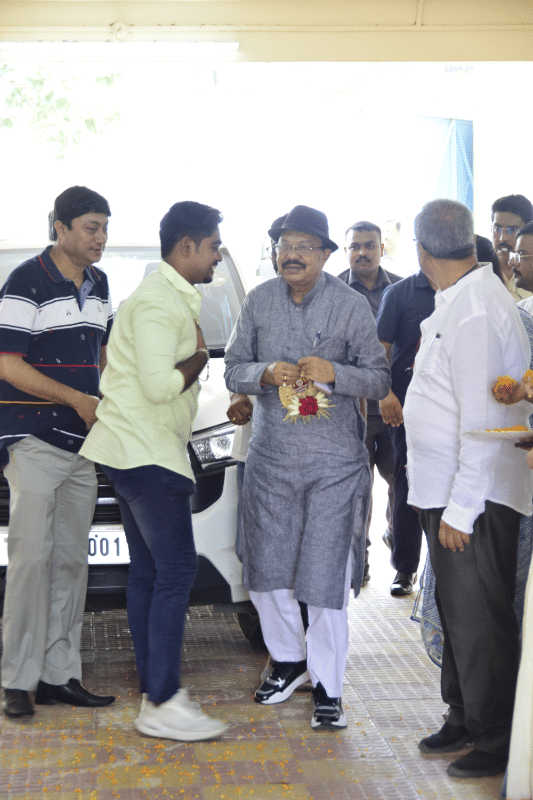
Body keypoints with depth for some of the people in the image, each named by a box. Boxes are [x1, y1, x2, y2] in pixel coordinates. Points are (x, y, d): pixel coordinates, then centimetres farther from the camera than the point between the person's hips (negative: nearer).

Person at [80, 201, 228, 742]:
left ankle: (155, 692, 16)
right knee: (176, 571, -12)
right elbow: (159, 383, -25)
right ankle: (162, 705, -10)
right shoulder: (159, 302, -15)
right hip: (147, 454, -11)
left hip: (137, 452, 11)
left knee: (148, 574, 11)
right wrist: (199, 359, -9)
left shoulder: (173, 297, 19)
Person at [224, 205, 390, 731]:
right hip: (270, 456, 3)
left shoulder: (352, 306, -2)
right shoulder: (259, 302, 6)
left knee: (326, 577, -4)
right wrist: (266, 372, -13)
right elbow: (233, 371, 9)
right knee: (265, 571, 9)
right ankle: (289, 660, 32)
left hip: (335, 461, -3)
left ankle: (327, 686, 10)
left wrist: (334, 372, -19)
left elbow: (380, 380, -1)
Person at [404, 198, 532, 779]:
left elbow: (482, 423, -23)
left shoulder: (474, 311, -21)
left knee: (477, 618, 1)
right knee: (455, 610, 19)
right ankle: (463, 716, 33)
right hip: (447, 491, 10)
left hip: (473, 498, -10)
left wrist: (461, 509, -21)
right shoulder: (458, 301, 10)